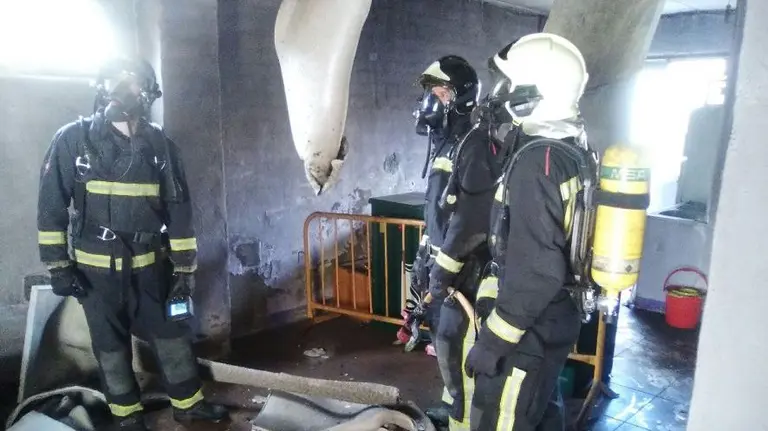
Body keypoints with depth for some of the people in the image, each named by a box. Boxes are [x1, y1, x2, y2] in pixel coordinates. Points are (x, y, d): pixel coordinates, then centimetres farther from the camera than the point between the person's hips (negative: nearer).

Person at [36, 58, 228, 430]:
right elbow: (51, 206, -4)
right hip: (97, 268, -1)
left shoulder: (160, 145, -1)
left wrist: (185, 266, -1)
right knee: (110, 345, 11)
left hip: (150, 264, 2)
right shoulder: (73, 139, -7)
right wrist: (58, 264, -6)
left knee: (172, 333, 10)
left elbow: (178, 208, 1)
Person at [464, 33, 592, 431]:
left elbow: (534, 271, -27)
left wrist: (492, 341, -19)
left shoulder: (537, 162, -24)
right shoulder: (572, 152, 6)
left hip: (528, 329, -10)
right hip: (557, 318, 10)